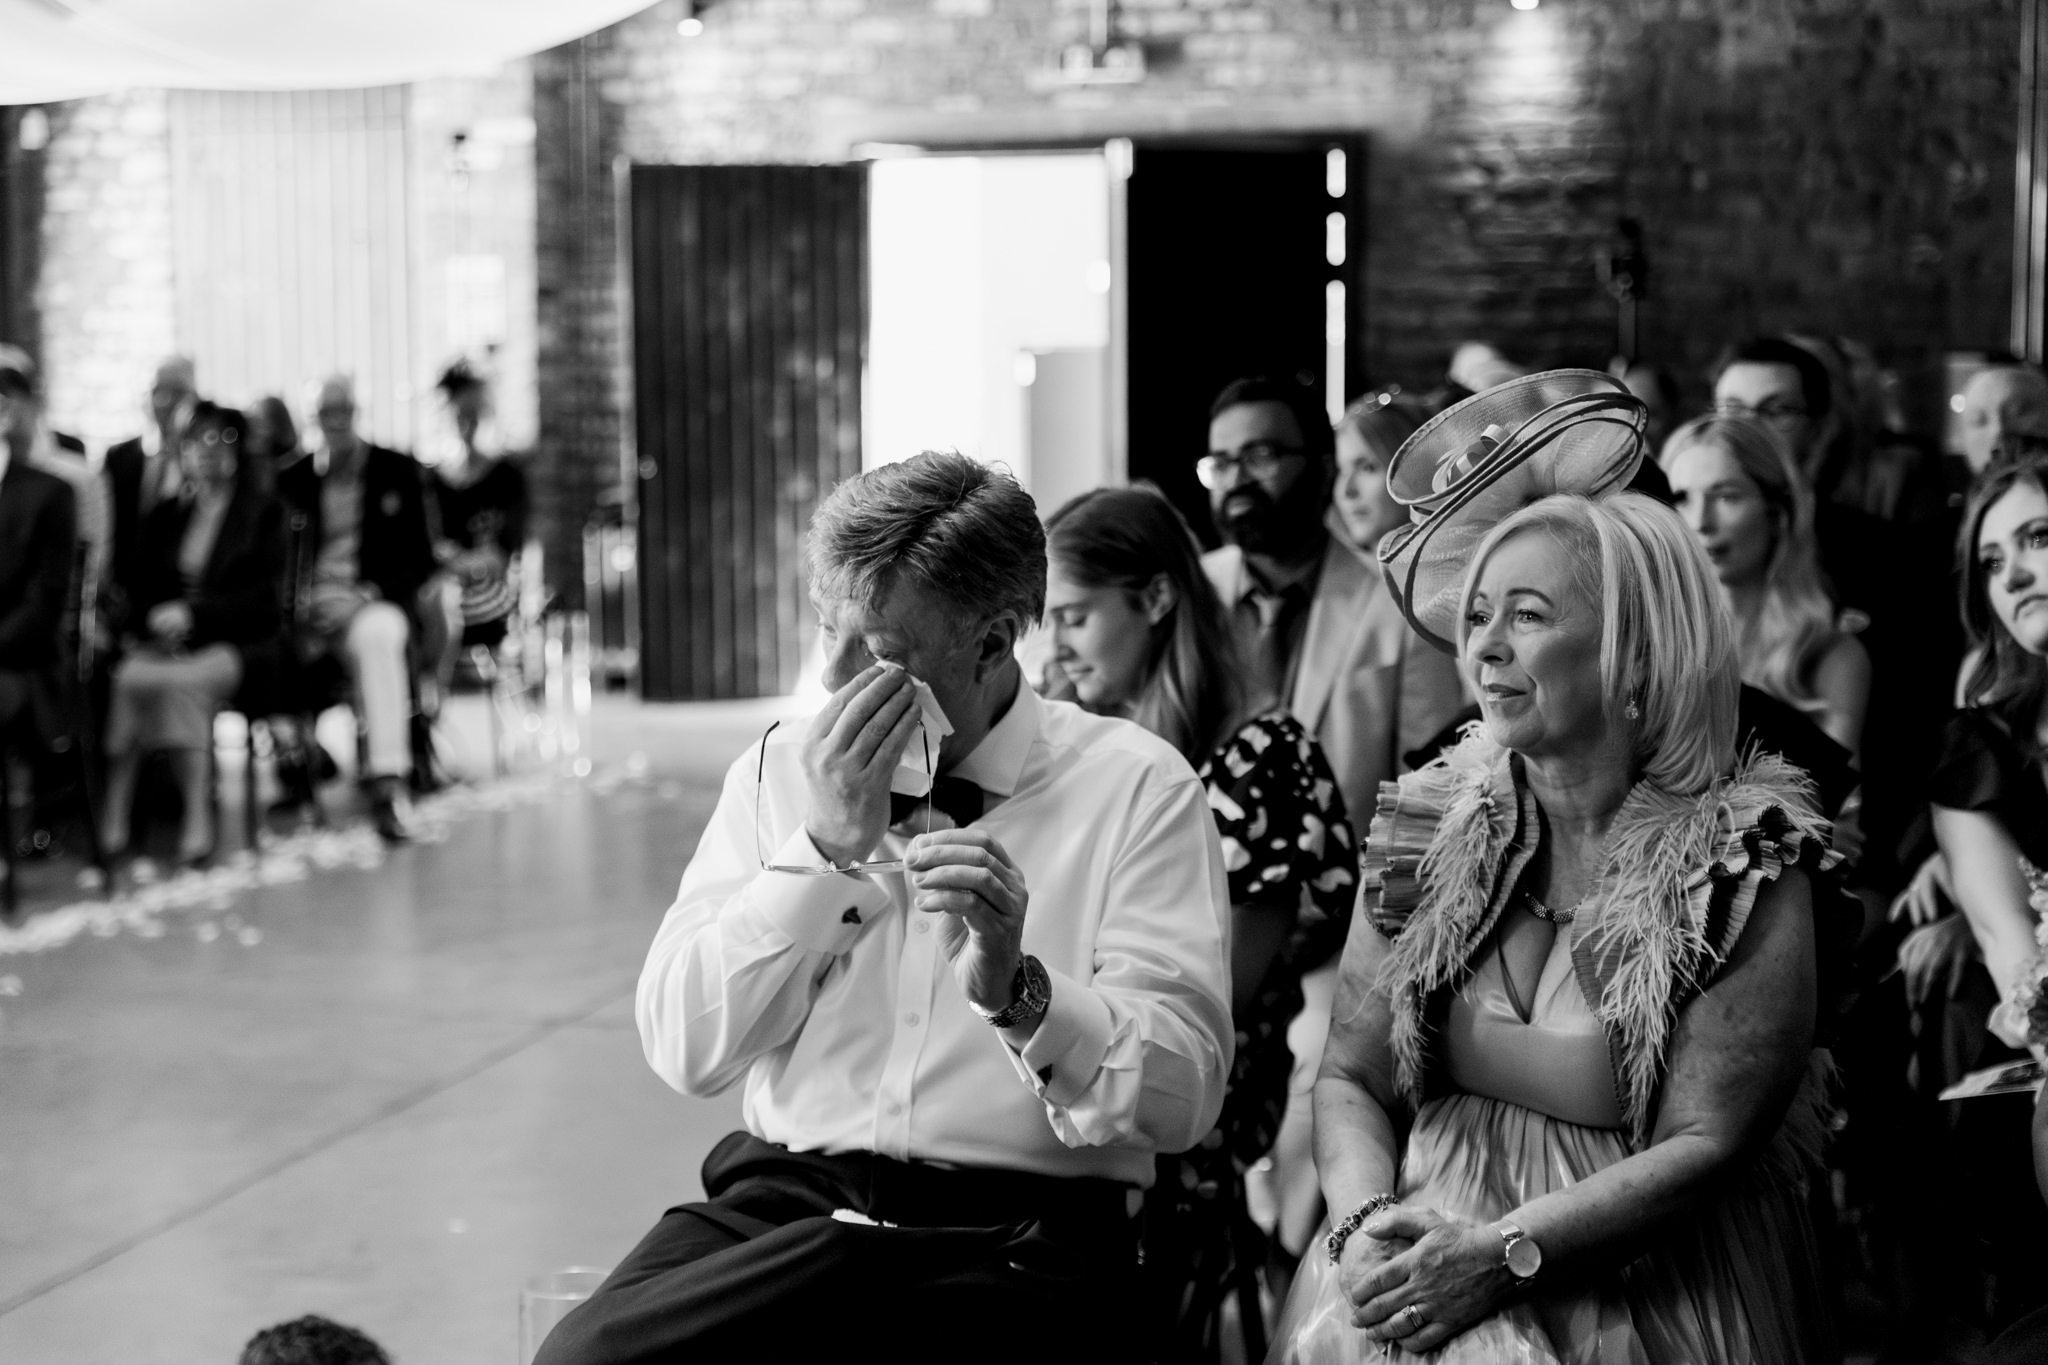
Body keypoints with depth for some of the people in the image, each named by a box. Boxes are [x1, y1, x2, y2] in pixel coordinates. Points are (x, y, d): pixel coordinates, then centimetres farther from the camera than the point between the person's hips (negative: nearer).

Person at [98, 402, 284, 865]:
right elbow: (144, 589, 17)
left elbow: (264, 595, -2)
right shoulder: (163, 516, 19)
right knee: (129, 677, -31)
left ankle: (198, 818, -38)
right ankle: (113, 815, -36)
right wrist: (150, 625, -7)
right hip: (164, 643, 3)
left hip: (236, 645, -3)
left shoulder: (263, 513, 8)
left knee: (184, 681, -35)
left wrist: (192, 613, -14)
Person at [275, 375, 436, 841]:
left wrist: (372, 594, -9)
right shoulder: (294, 479, 17)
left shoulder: (397, 472, 11)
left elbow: (418, 558, 7)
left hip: (372, 601, -3)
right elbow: (279, 558, 14)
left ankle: (385, 788, -49)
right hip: (310, 607, 3)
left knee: (378, 635, -38)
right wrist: (300, 603, -6)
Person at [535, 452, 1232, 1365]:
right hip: (783, 1197, 2)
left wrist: (1019, 991, -23)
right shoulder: (776, 771, 11)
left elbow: (1184, 1093, -6)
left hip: (1018, 1231, -1)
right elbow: (683, 1052, 1)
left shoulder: (1137, 786, 1)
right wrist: (825, 846, -8)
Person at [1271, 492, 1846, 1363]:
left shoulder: (1747, 869, -6)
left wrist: (1504, 1255, -18)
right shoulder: (1426, 830, 5)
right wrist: (1364, 1225, -12)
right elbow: (1351, 1079, 6)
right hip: (1428, 1253, 3)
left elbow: (1706, 1149, -10)